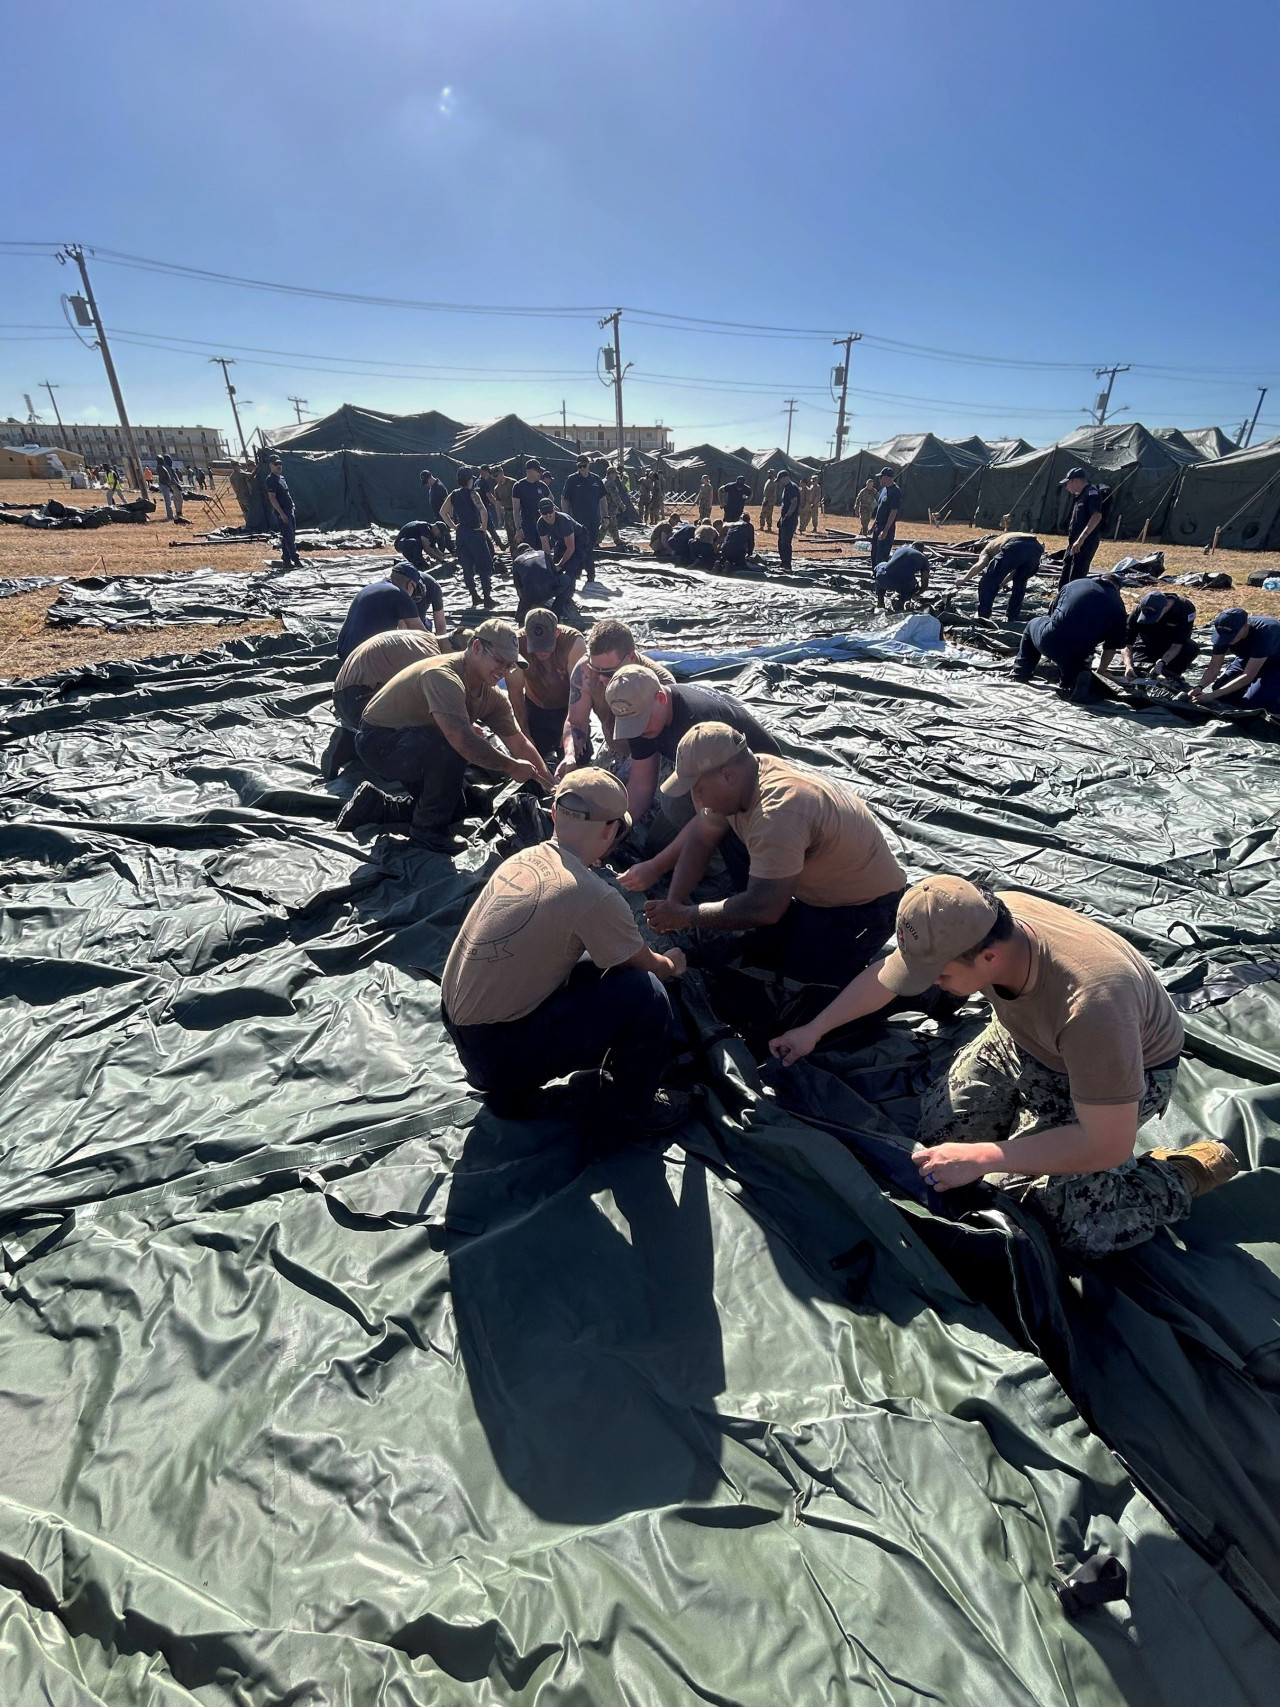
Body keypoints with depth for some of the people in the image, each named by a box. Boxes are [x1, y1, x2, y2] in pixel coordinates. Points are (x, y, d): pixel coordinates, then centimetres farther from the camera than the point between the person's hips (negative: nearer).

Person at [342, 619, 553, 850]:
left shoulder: (492, 695, -5)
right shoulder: (443, 676, -31)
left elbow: (520, 743, 0)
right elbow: (463, 741, -41)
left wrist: (552, 786, -6)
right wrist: (511, 766, -29)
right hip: (378, 742, -9)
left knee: (454, 810, 14)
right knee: (454, 751, -33)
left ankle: (374, 805, 23)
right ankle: (427, 829, -12)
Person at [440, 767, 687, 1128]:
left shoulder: (523, 858, 1)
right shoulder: (594, 896, -22)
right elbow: (648, 968, -3)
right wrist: (672, 964, 21)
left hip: (460, 1035, 8)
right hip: (501, 1054, -8)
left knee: (590, 961, 16)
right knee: (644, 994, -12)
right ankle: (631, 1108, 15)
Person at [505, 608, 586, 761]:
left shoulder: (573, 641, -29)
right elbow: (515, 692, -21)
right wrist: (525, 734, -21)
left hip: (568, 708, -1)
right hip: (536, 707, 1)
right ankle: (549, 750, 28)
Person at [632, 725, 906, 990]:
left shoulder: (778, 812, -38)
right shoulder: (740, 777, -11)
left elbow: (762, 909, -34)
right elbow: (700, 837, 0)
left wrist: (686, 917, -23)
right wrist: (673, 906, -8)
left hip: (866, 904, -8)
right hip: (820, 878, 8)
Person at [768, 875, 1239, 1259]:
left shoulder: (1090, 1003, -44)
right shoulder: (971, 924, -28)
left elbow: (1108, 1146, -33)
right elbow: (884, 975, -8)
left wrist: (980, 1158, -34)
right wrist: (814, 1030, -3)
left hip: (1132, 1065, -5)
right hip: (1024, 1038, 5)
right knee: (936, 1133, 0)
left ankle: (1182, 1176, 6)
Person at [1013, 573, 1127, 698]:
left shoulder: (1074, 584, 20)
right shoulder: (1118, 606, 16)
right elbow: (1111, 647, 18)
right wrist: (1102, 670, 35)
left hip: (1048, 641, 0)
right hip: (1078, 655, 0)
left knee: (1033, 624, 34)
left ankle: (1021, 675, 29)